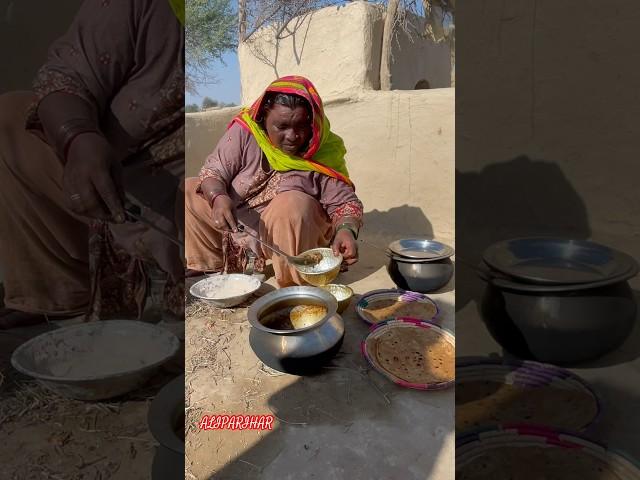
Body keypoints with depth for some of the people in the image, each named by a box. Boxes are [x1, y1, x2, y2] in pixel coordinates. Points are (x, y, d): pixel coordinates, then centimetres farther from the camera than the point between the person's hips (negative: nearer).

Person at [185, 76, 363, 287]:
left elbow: (346, 203, -14)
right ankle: (208, 265, 8)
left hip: (292, 236, -3)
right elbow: (213, 171, -11)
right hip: (236, 225, 4)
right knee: (188, 191, -2)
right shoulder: (244, 133, -14)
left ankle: (294, 282, -16)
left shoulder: (324, 152, -17)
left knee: (294, 205, -34)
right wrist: (218, 198, -34)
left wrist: (346, 229, -36)